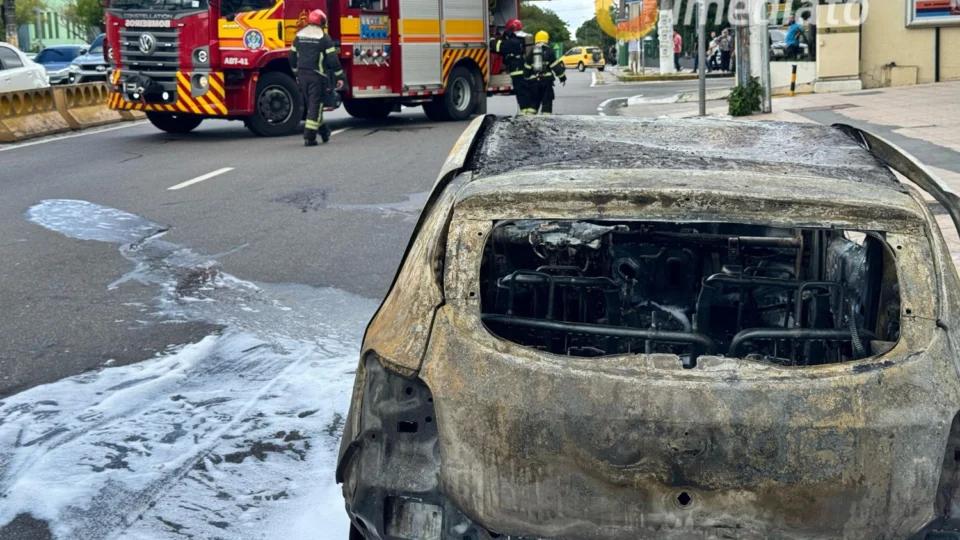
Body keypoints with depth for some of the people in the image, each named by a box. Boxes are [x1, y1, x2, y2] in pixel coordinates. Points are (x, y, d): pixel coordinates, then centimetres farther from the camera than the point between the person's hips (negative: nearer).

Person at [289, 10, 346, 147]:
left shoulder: (299, 37, 9)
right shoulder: (324, 38, -8)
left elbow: (292, 58, 14)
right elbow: (332, 59, -11)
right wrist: (340, 77, -5)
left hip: (303, 75, 6)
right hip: (318, 76, -6)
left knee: (312, 104, 17)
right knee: (316, 105, -4)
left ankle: (324, 131, 30)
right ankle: (309, 137, -11)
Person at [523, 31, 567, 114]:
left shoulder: (532, 51, 11)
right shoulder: (548, 50, -2)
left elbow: (527, 68, 13)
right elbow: (556, 65, -5)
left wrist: (527, 79, 21)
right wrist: (562, 76, 0)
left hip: (534, 80, 4)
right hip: (546, 79, -4)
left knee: (534, 101, 13)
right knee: (547, 101, 0)